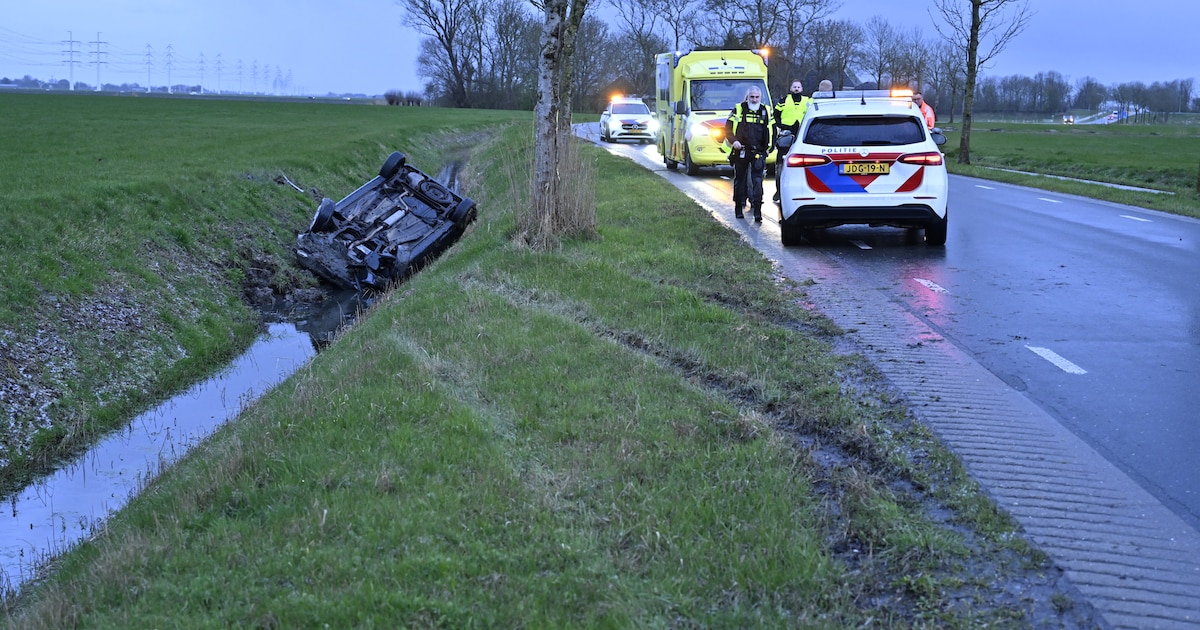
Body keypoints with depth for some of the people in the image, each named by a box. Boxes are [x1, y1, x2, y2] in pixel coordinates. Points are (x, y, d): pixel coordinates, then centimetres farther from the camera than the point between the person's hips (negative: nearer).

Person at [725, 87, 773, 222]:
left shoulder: (765, 111, 9)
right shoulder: (738, 109, 3)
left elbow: (769, 130, 18)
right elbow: (728, 128, 2)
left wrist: (768, 147, 12)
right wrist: (734, 140, -14)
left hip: (758, 152, 0)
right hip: (741, 151, 0)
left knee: (757, 181, -8)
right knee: (740, 180, 9)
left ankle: (757, 211, -11)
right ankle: (738, 209, 20)